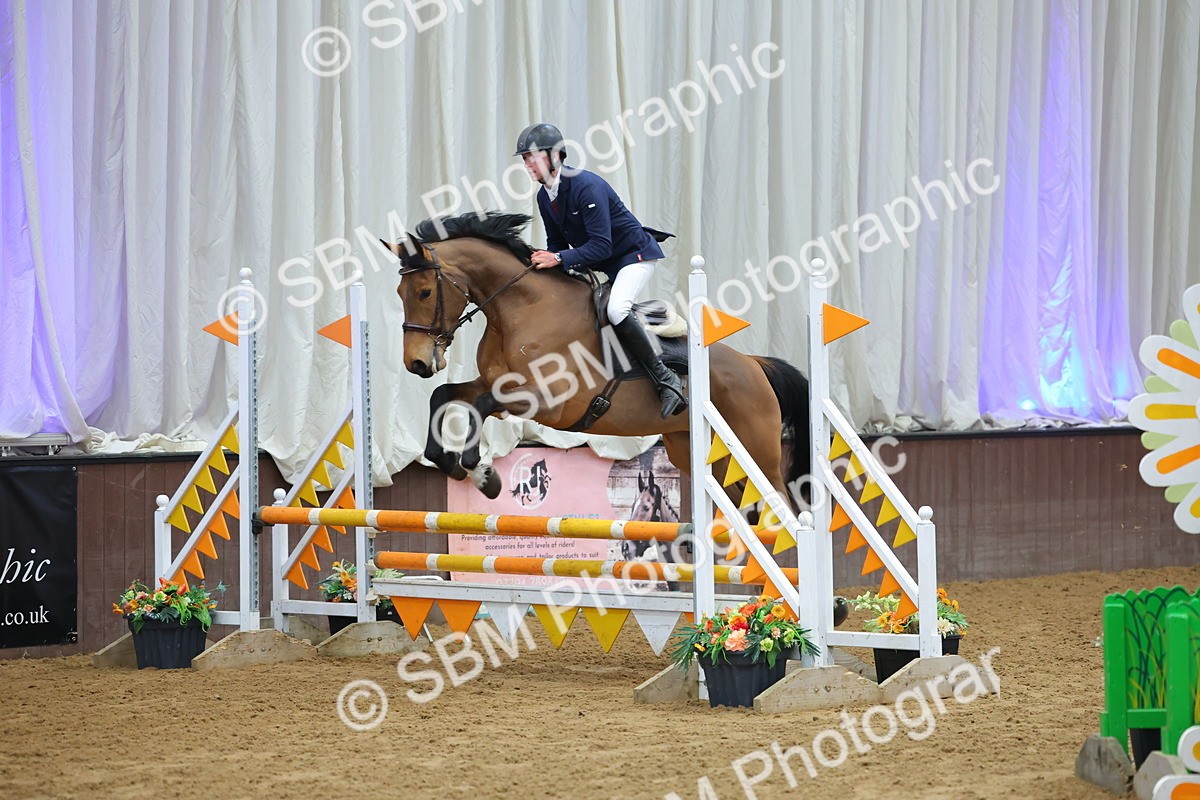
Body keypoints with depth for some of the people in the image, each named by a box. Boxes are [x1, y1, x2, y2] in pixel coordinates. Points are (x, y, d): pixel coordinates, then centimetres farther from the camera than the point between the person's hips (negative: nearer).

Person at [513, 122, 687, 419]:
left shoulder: (587, 186, -26)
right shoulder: (545, 197, 1)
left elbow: (601, 246, -30)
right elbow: (557, 244, 10)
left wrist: (560, 259, -36)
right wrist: (545, 261, -10)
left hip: (635, 253, -10)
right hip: (599, 266, 10)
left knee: (616, 309, -31)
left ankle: (667, 380, -25)